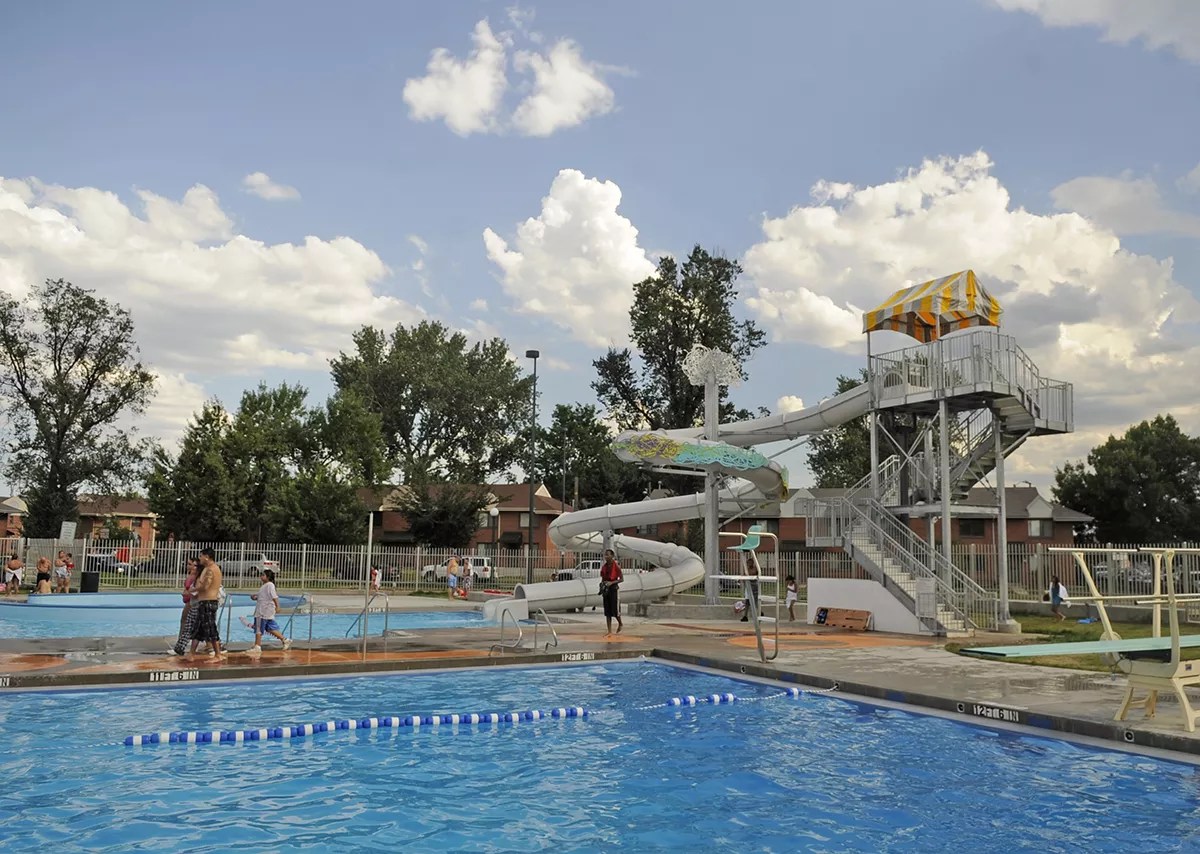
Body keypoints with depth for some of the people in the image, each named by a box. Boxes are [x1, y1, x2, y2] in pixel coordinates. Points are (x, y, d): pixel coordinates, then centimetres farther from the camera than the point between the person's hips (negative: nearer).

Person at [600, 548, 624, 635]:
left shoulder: (616, 566, -10)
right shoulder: (604, 567, 8)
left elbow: (622, 579, -10)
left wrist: (611, 582, -21)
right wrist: (602, 586, 0)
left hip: (614, 588, -6)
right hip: (606, 589, 6)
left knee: (615, 610, -6)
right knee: (607, 611, 4)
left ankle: (620, 624, 23)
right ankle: (610, 631, 9)